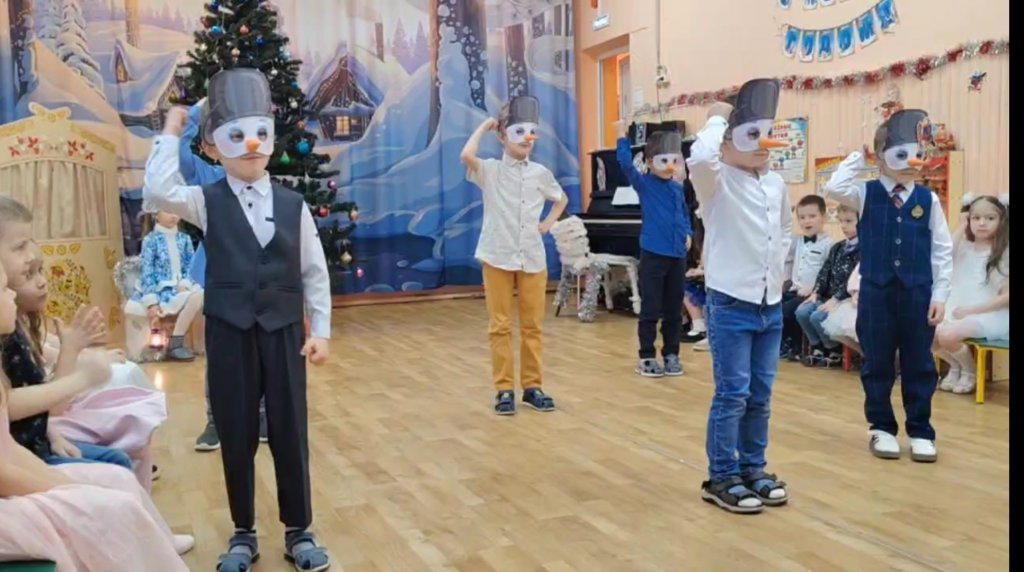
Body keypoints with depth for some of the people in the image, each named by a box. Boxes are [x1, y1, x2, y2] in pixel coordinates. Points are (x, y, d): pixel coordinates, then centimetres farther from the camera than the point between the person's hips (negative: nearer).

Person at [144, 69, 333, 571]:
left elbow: (314, 273, 3)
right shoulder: (206, 203, 0)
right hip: (229, 334, 0)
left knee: (290, 433, 6)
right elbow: (158, 192, -20)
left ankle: (299, 532, 21)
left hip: (284, 332, 1)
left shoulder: (293, 205, 2)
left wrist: (320, 330, -1)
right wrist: (170, 132, -11)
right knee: (236, 436, 8)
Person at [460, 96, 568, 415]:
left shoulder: (540, 173, 8)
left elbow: (561, 199, 26)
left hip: (533, 259, 3)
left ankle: (532, 386, 17)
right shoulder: (490, 170, -3)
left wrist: (548, 223, 9)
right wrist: (484, 126, -9)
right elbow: (466, 156, -24)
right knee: (500, 326, 1)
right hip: (498, 258, -3)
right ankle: (504, 389, 9)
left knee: (532, 326, 7)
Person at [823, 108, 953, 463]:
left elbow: (942, 250, 3)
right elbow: (833, 188, -21)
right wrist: (857, 156, -9)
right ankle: (882, 428, 23)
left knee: (919, 365, 8)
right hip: (876, 291, -1)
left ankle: (920, 431, 21)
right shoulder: (866, 194, -1)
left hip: (918, 292, 1)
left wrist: (940, 294, -2)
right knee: (877, 364, 8)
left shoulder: (928, 200, 2)